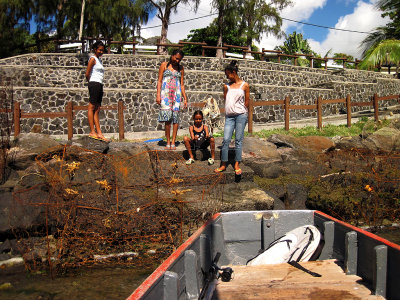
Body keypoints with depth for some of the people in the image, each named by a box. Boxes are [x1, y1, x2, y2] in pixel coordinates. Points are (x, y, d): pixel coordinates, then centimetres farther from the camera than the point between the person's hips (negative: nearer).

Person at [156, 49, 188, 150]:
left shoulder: (180, 68, 15)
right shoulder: (164, 65, 9)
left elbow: (182, 84, 16)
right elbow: (159, 81, 5)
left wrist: (185, 98, 9)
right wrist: (158, 95, -5)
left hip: (177, 94, 2)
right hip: (165, 93, -2)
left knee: (175, 118, -4)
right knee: (167, 118, -9)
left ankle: (173, 142, 0)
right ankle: (168, 142, 0)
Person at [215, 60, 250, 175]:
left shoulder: (244, 85, 3)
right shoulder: (227, 86, 13)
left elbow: (247, 101, 7)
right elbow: (225, 100, 13)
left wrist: (242, 112, 9)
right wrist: (226, 88, 4)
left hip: (240, 115, -3)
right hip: (229, 116, 3)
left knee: (238, 140, 1)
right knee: (226, 140, -2)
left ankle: (237, 164, 11)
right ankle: (223, 164, 7)